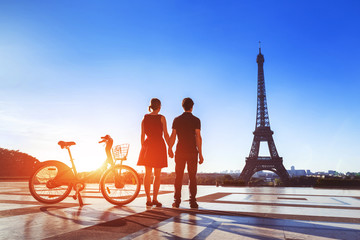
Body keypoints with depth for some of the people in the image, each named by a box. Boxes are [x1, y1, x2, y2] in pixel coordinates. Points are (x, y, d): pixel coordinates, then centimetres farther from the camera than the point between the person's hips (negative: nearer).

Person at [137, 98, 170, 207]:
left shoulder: (145, 118, 7)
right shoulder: (161, 118, -3)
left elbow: (142, 135, 7)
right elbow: (166, 134, -4)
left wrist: (143, 147, 13)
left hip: (148, 145, 3)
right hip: (159, 145, -3)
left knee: (147, 173, 7)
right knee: (157, 175, 3)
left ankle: (148, 199, 9)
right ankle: (155, 199, 2)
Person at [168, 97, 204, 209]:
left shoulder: (177, 120, 4)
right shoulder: (196, 120, -2)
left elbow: (173, 136, 1)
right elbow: (198, 137, -8)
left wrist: (170, 149, 15)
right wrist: (200, 154, -6)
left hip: (180, 152, 2)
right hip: (192, 152, -1)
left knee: (178, 177, 7)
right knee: (192, 177, 4)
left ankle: (177, 201, 7)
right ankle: (193, 201, 4)